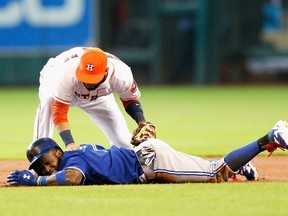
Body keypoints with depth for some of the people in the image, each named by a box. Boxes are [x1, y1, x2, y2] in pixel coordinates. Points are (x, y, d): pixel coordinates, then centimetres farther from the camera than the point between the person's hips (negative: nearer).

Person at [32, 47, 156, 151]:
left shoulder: (121, 75, -36)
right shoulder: (68, 73, -46)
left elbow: (130, 100, -15)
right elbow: (59, 112, -43)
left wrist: (142, 123, -33)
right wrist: (69, 143, -56)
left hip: (99, 97, 3)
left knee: (123, 141, -4)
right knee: (48, 100, -39)